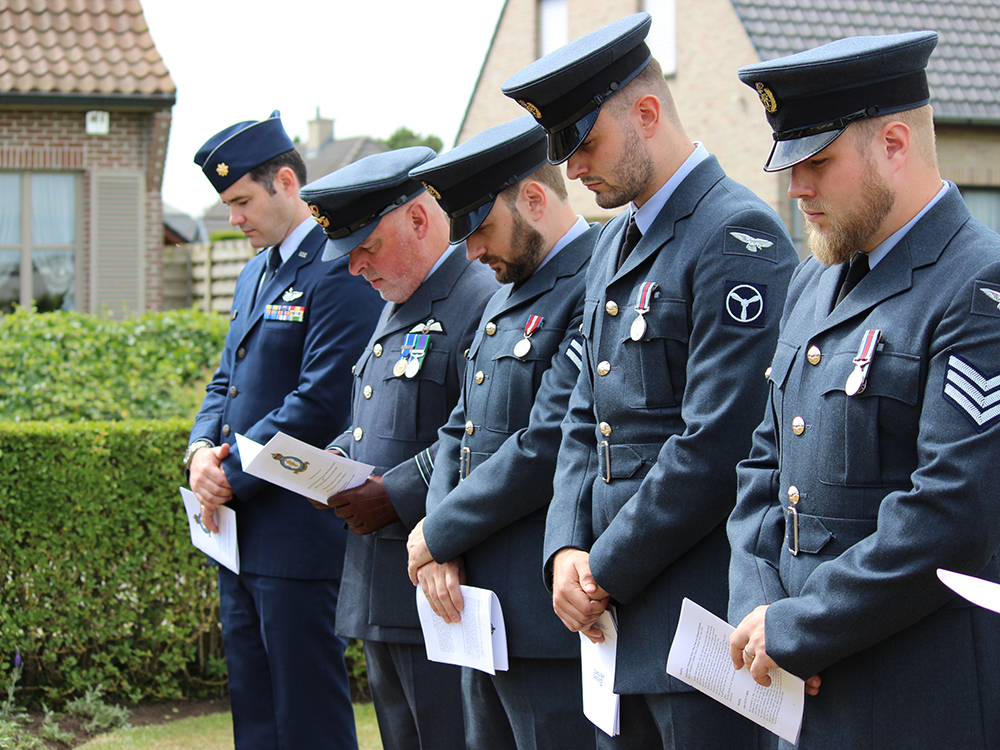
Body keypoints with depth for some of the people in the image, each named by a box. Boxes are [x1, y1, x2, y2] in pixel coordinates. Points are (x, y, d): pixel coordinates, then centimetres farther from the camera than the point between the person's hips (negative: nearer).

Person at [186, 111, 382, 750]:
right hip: (241, 533, 10)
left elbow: (320, 403, -20)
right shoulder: (255, 274, 17)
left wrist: (233, 477, -14)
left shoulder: (341, 273, -14)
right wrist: (202, 451, -1)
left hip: (300, 533, -10)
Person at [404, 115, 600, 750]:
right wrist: (441, 545, 1)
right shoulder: (510, 294, 18)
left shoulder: (596, 290, -16)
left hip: (549, 616, -10)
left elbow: (548, 446, -22)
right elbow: (460, 431, 18)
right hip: (482, 604, 10)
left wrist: (439, 533, -11)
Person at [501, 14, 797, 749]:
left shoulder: (737, 235, -13)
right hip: (616, 609, 9)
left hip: (702, 608, -9)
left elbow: (716, 445, -19)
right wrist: (567, 549, 2)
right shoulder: (615, 244, 17)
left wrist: (607, 572, -13)